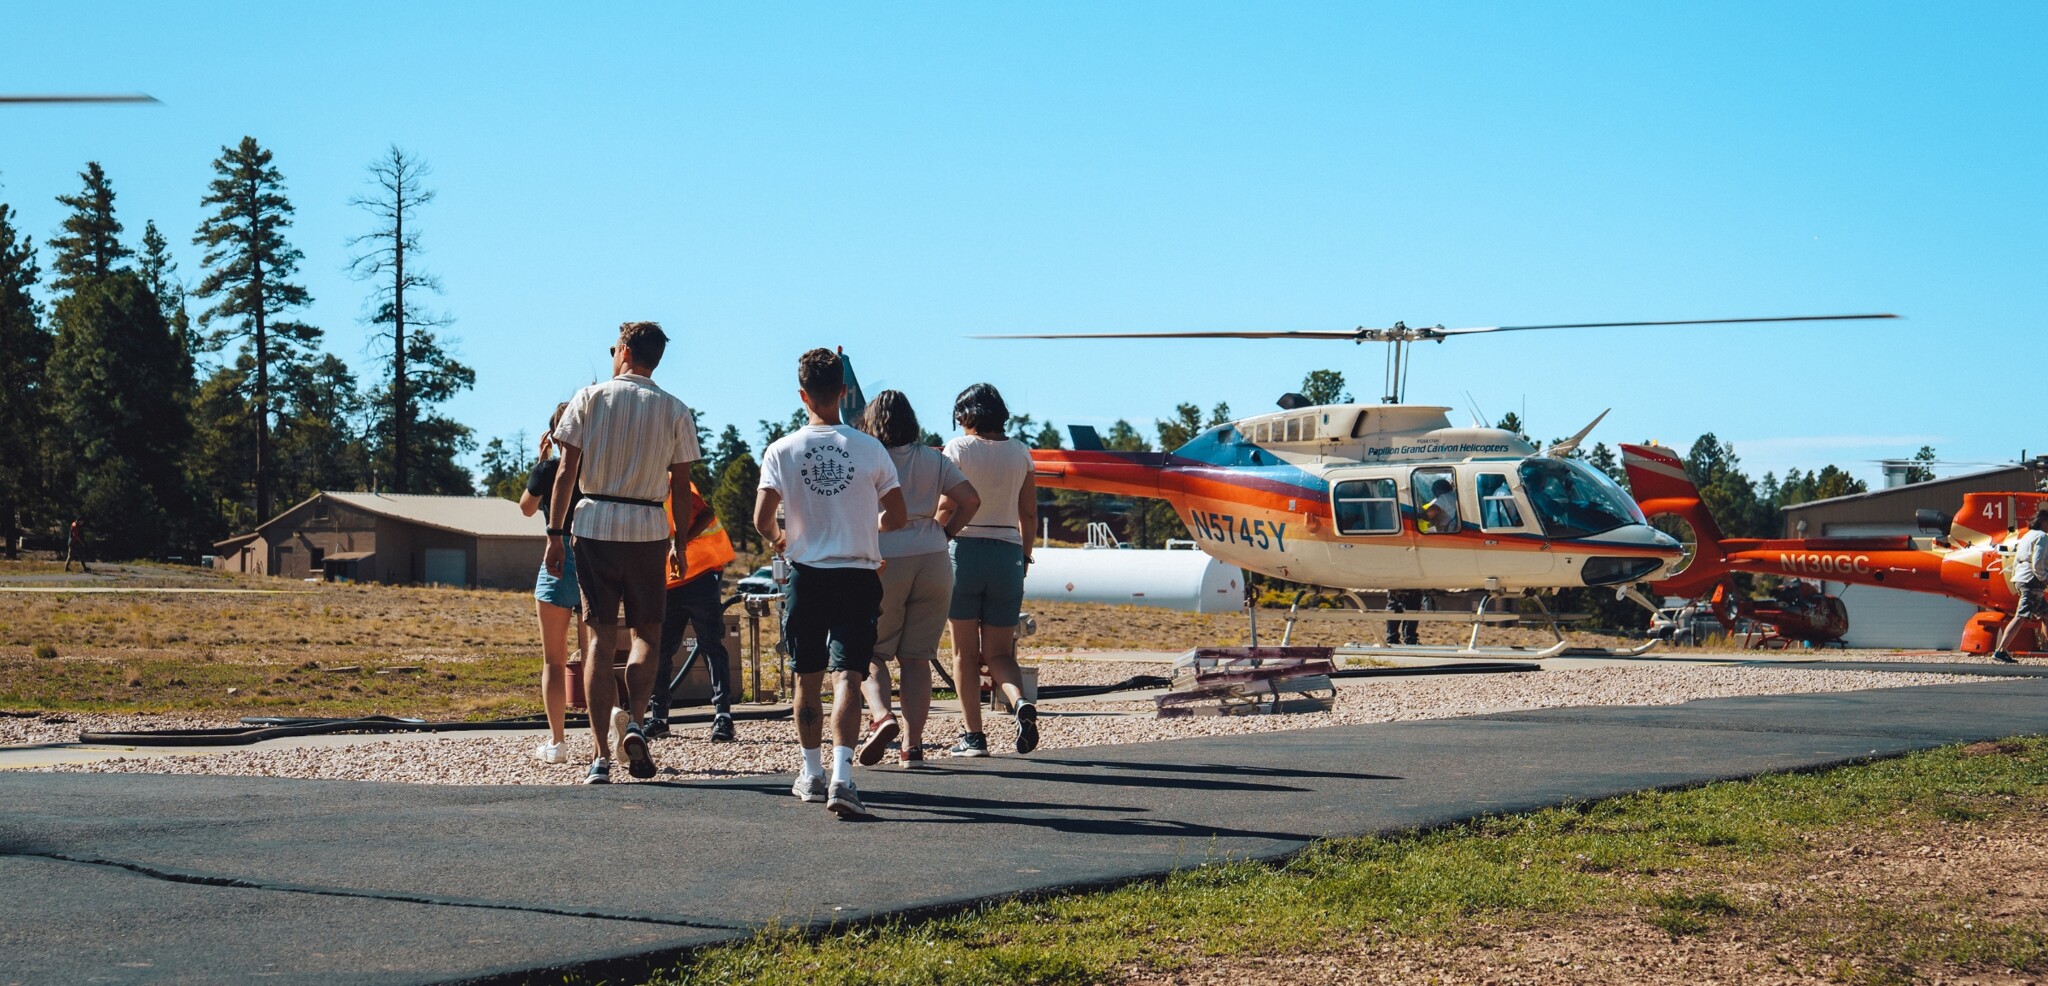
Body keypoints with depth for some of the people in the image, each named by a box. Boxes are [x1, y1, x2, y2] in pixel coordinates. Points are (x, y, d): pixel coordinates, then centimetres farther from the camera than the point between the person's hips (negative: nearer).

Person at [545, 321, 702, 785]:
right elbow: (681, 485, 5)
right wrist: (680, 541, 14)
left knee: (600, 637, 2)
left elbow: (566, 471, -1)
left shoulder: (590, 398, 2)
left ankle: (602, 755, -3)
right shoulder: (675, 411, 5)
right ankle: (633, 721, -14)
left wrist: (555, 532, 2)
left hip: (594, 524, 0)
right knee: (646, 633, 12)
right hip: (648, 529, 0)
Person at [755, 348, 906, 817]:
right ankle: (842, 777, -23)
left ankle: (812, 774, 26)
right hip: (857, 577, -1)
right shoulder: (871, 450, -3)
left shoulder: (782, 451, -4)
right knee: (847, 676, -6)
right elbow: (896, 517, 2)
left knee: (808, 680, 15)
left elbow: (762, 519, -9)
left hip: (806, 576, 1)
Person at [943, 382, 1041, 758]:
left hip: (964, 550, -3)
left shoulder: (958, 448, -4)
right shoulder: (1020, 453, 7)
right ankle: (1021, 703, -20)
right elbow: (1029, 515, 9)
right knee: (999, 653, 8)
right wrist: (1023, 558, 21)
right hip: (1007, 555, 3)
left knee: (964, 652, 6)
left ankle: (973, 736, 4)